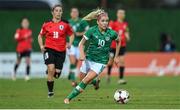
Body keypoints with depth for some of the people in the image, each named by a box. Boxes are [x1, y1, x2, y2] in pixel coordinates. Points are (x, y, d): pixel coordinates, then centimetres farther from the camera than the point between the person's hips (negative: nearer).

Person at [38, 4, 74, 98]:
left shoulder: (65, 24, 2)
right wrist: (41, 46, -1)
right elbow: (40, 36, 15)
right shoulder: (47, 24, 2)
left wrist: (69, 44, -2)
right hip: (49, 49, -2)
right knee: (51, 69, -22)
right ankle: (50, 91, -8)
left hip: (61, 51, 2)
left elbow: (71, 35, 16)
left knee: (56, 74, 1)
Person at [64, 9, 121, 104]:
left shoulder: (111, 33, -11)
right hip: (89, 59, 2)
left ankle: (69, 98, -9)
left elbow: (118, 42, 11)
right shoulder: (92, 31, -13)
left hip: (101, 62, -2)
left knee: (86, 81, -17)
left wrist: (116, 57, 13)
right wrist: (82, 54, -26)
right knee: (83, 78, 13)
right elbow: (81, 44, -7)